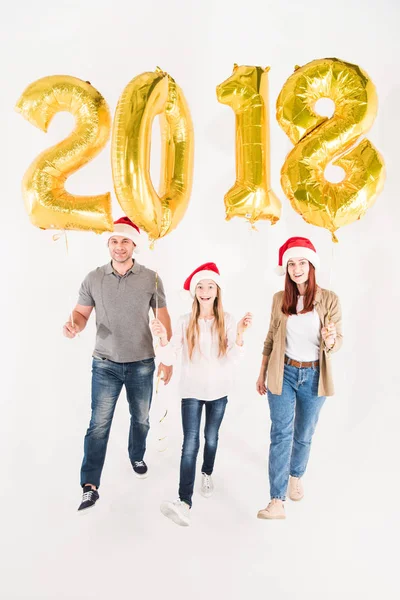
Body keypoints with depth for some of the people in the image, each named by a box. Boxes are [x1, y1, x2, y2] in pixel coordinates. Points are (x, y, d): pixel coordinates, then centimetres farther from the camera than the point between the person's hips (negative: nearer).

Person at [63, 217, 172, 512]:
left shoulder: (151, 278, -5)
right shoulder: (93, 278, -3)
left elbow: (163, 319, -1)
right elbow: (82, 313, 2)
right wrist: (73, 325, -23)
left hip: (142, 364, 1)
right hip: (105, 364, 0)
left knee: (141, 418, 18)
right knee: (99, 424, 0)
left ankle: (137, 457, 45)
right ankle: (90, 486, 10)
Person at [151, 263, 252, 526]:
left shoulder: (227, 320, -7)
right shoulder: (186, 322, -7)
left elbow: (232, 358, -17)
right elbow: (169, 358, -10)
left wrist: (240, 334, -31)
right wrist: (163, 337, -27)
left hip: (218, 391, 1)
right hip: (192, 391, -1)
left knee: (211, 437, 19)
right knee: (190, 444, -9)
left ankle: (207, 473, 45)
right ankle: (185, 501, -8)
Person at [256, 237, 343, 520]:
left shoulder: (329, 299, -10)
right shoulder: (280, 299, -3)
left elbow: (338, 342, -8)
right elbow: (271, 338, 6)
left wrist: (331, 341, -32)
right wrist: (262, 373, 9)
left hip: (314, 376, 0)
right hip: (283, 374, 0)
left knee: (304, 434, 17)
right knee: (281, 434, -2)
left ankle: (296, 475, 44)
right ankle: (277, 501, 4)